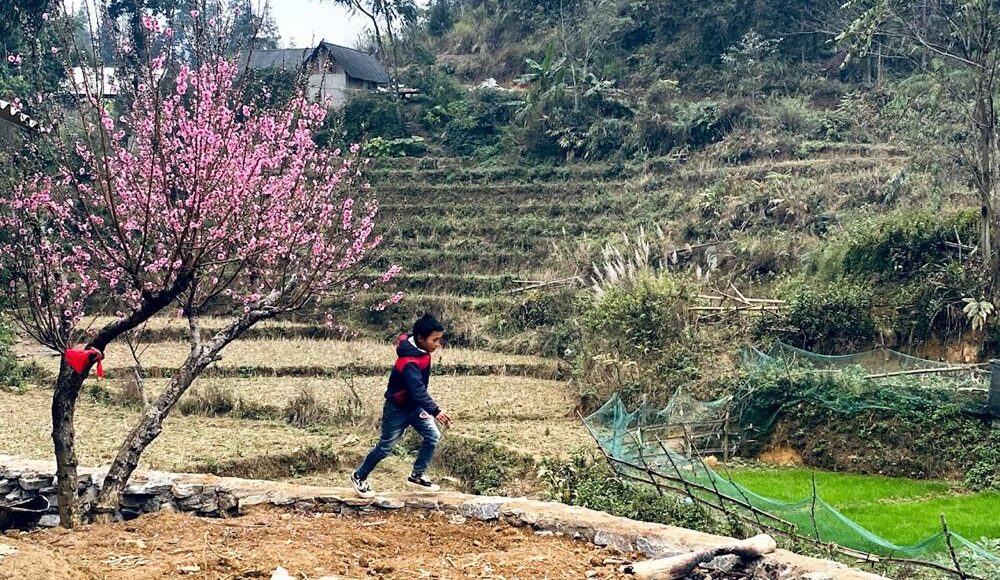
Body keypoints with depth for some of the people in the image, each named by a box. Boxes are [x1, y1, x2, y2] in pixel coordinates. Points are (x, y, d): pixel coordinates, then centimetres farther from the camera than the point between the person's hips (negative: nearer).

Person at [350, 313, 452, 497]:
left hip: (415, 405, 8)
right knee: (385, 447, 6)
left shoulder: (420, 350, -6)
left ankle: (416, 476, 16)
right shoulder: (409, 362, -35)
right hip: (398, 409, -8)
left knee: (433, 436, 2)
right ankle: (359, 477, 26)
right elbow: (417, 390, -44)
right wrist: (435, 411, -51)